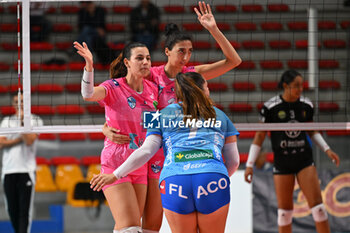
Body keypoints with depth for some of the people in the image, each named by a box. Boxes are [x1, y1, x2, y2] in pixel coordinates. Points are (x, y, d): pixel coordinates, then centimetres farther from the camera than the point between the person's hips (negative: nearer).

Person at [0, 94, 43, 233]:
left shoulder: (35, 120, 5)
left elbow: (29, 141, -10)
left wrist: (22, 121, -10)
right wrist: (19, 139, -8)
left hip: (26, 170, -4)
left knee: (25, 208, -10)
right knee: (12, 209, 5)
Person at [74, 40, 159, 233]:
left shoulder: (152, 89, 7)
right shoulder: (114, 87, -9)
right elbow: (89, 94, -31)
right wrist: (89, 67, -46)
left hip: (140, 165, 6)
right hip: (115, 163, -6)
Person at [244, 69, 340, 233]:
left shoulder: (306, 105, 2)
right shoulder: (270, 107, -8)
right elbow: (259, 135, -2)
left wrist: (327, 149, 8)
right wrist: (250, 165, -3)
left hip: (304, 159, 2)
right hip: (282, 162, -2)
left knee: (316, 203, -7)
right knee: (284, 209, 3)